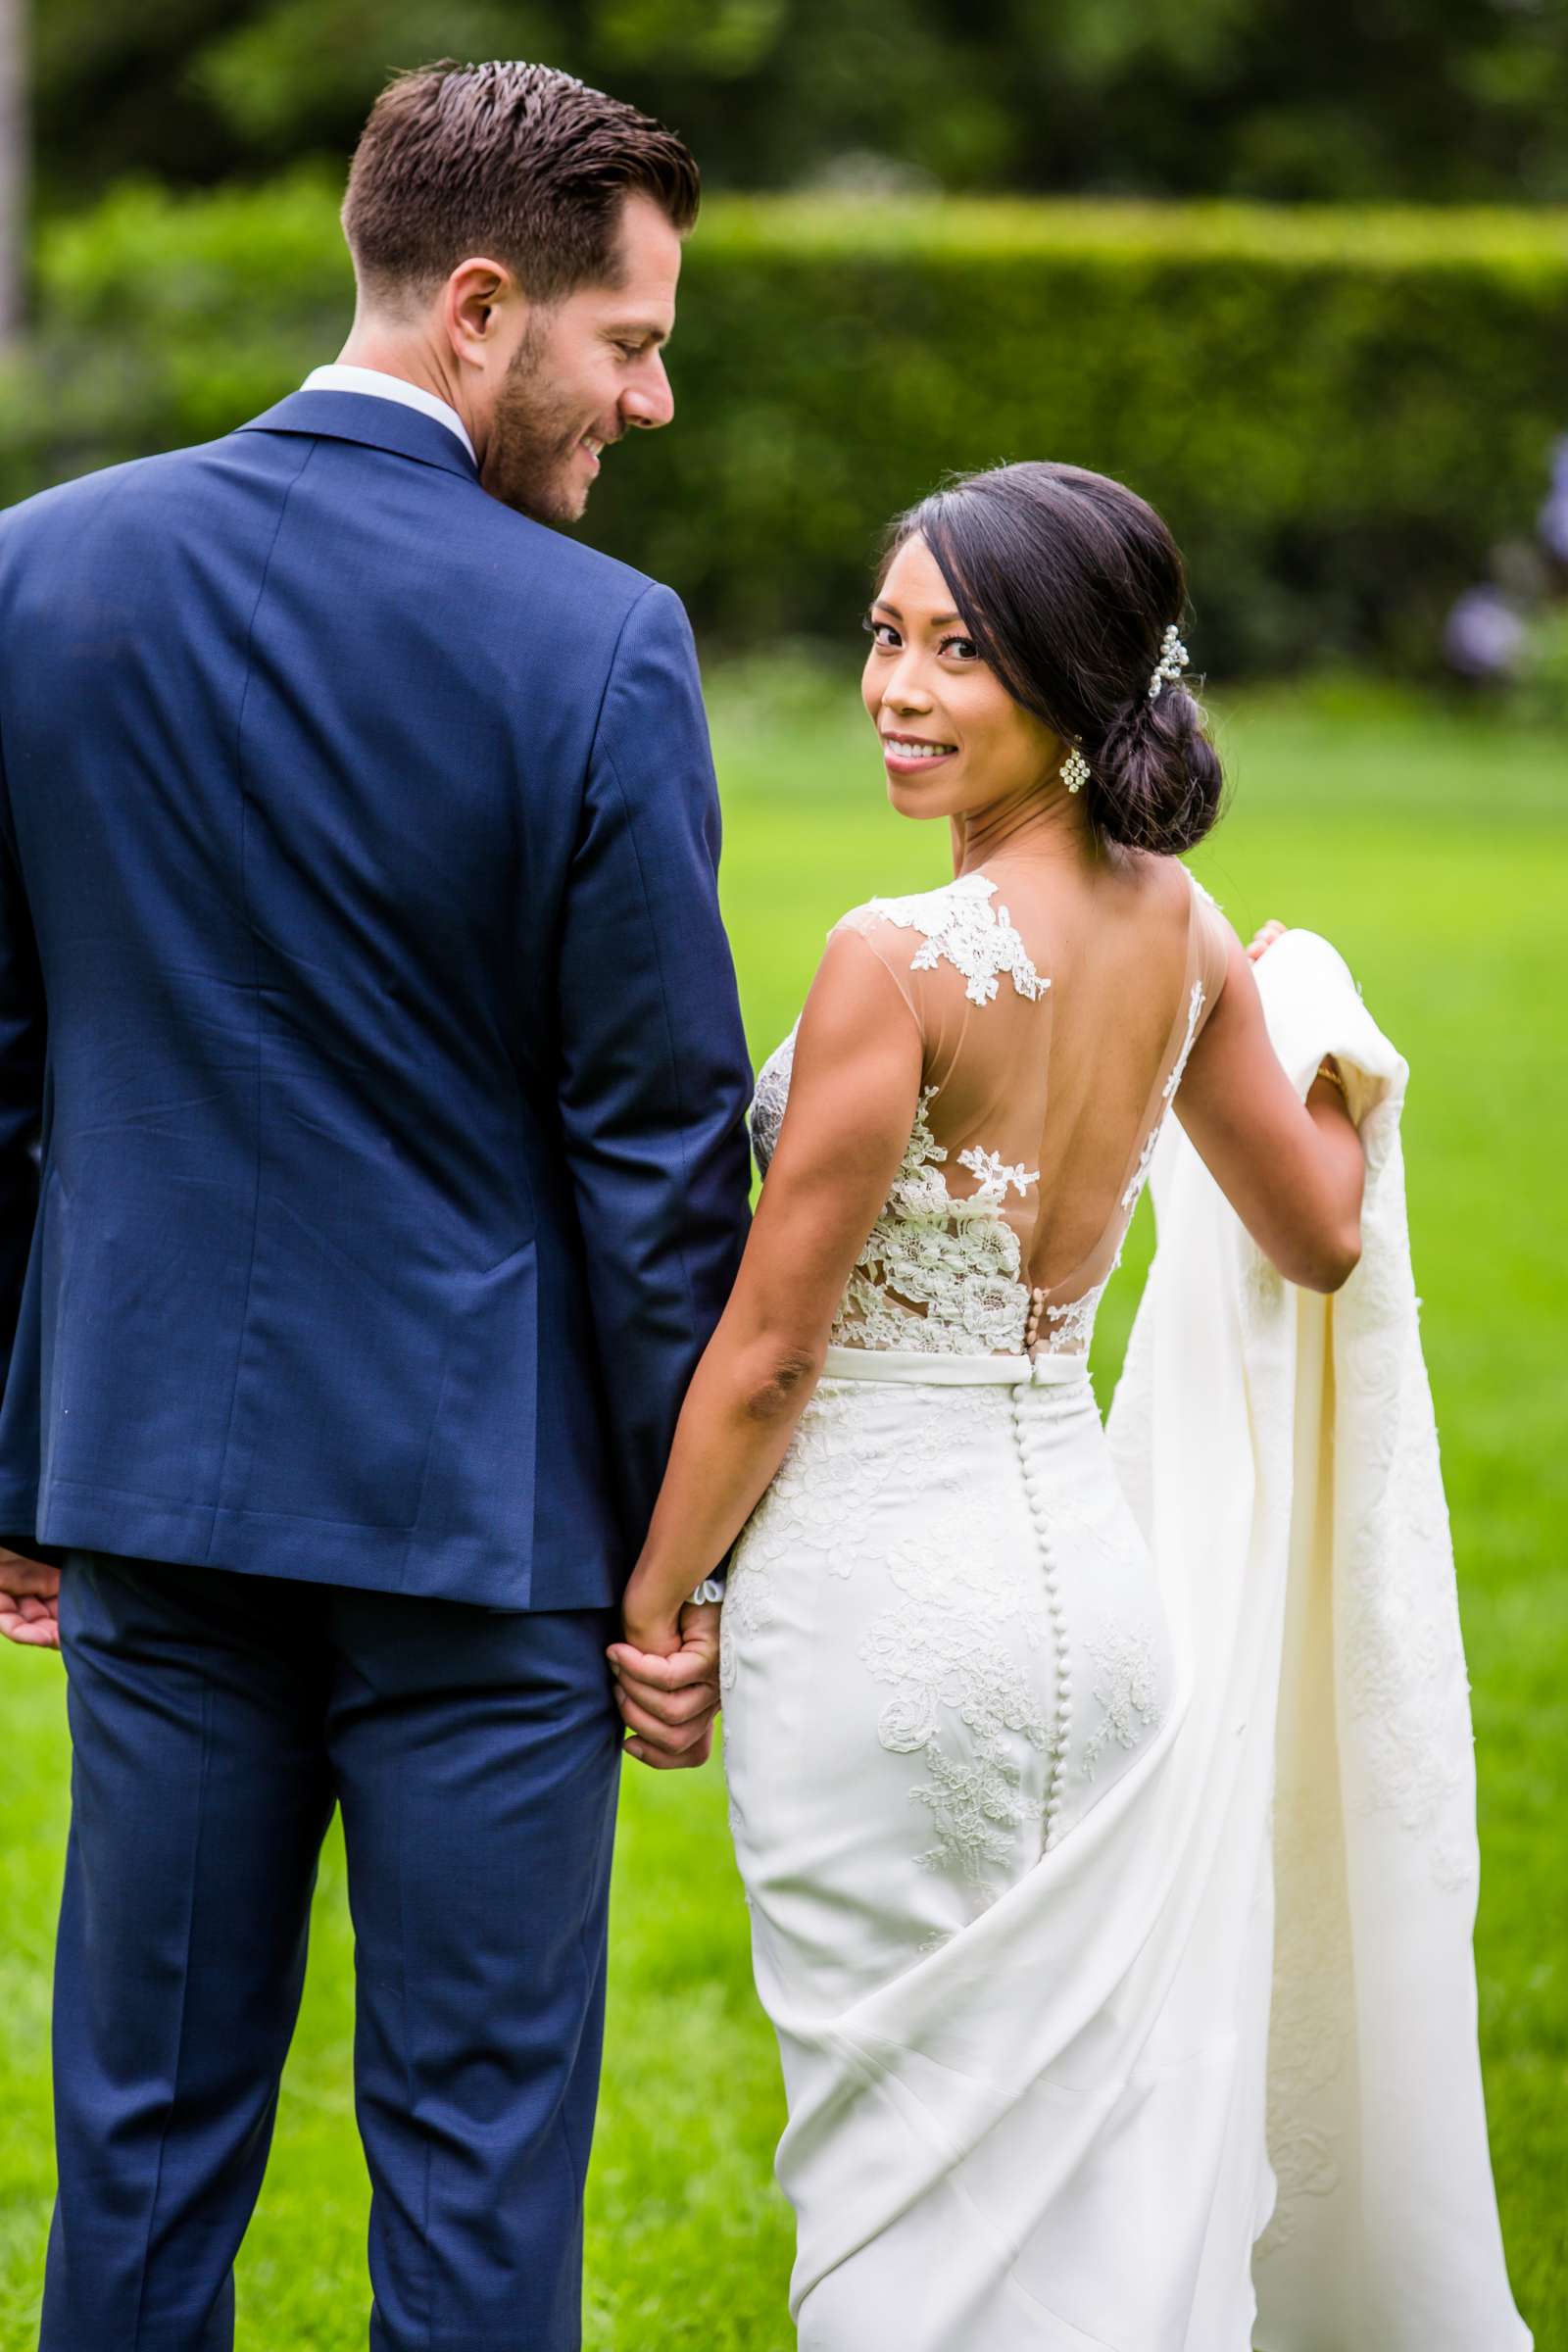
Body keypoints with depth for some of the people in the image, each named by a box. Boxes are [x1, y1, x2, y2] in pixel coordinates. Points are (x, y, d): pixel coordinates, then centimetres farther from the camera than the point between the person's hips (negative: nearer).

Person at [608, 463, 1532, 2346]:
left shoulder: (902, 964, -19)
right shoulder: (1181, 933, 2)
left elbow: (768, 1354, -14)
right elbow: (1321, 1235, 16)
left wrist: (647, 1601, -1)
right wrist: (1321, 1048, 36)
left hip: (883, 1604, -7)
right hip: (1095, 1566, 7)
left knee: (904, 2155, 5)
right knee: (1106, 2152, 16)